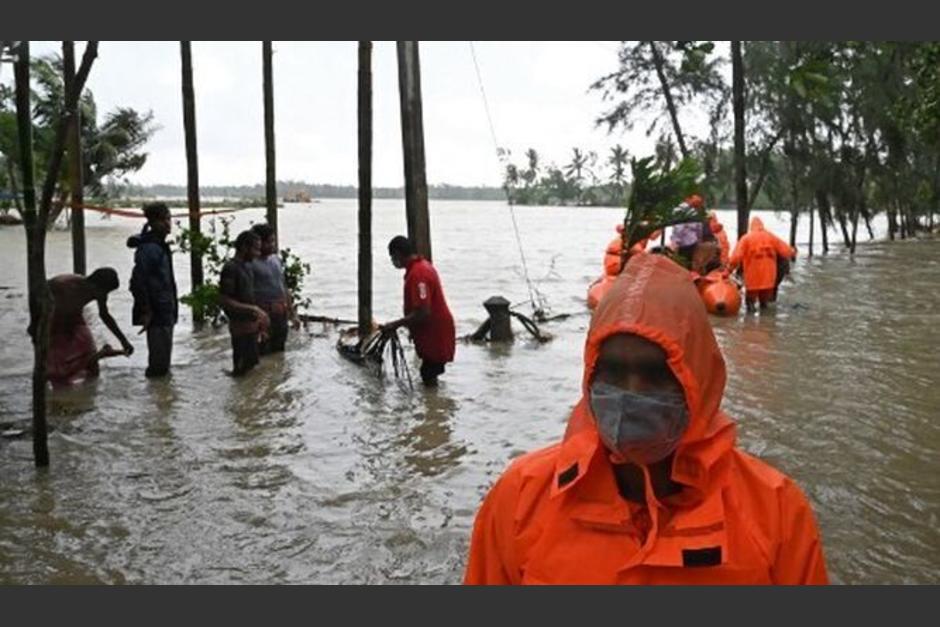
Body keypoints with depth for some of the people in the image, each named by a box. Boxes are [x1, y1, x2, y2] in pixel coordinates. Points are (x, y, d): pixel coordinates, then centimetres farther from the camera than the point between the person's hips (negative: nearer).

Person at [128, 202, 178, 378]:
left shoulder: (160, 245, 12)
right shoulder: (148, 248, -18)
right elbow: (138, 283, -22)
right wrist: (146, 312, -21)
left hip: (166, 311, 10)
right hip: (156, 313, -10)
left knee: (163, 358, 19)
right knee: (159, 363, -4)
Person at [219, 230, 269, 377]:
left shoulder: (247, 266, 11)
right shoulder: (230, 268, -16)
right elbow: (224, 300, -20)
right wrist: (250, 308, -24)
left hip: (252, 323, 9)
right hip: (241, 325, -9)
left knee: (251, 364, 16)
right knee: (242, 367, 0)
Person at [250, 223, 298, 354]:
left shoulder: (275, 259, 13)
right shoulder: (251, 263, -12)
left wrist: (292, 314, 18)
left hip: (281, 315, 8)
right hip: (264, 315, -8)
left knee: (279, 353, 16)